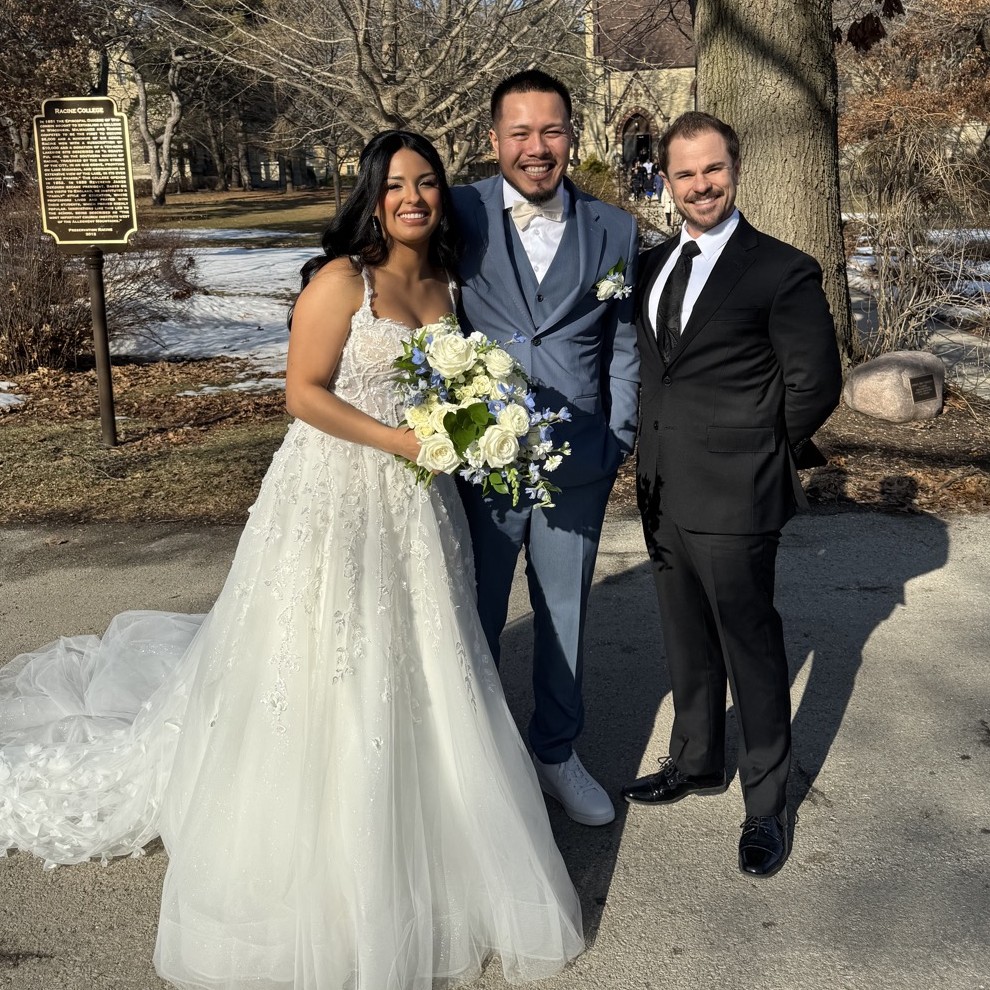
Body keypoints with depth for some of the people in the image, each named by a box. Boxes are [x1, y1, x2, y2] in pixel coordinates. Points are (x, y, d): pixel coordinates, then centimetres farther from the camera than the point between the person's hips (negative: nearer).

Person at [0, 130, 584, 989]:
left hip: (417, 506, 7)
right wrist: (399, 439, -20)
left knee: (414, 681, 12)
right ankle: (311, 877, 20)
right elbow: (304, 392, -15)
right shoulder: (341, 280, -11)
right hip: (335, 499, -6)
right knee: (322, 681, 3)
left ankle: (419, 870, 29)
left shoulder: (444, 287, 11)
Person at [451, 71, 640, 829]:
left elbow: (624, 347, 8)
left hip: (577, 461, 2)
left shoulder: (614, 230, 4)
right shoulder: (459, 215, -3)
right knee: (474, 620, 11)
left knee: (566, 615, 16)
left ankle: (558, 753, 36)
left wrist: (619, 447, 2)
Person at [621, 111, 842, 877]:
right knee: (688, 643, 20)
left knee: (752, 649, 5)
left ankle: (767, 806, 21)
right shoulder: (652, 266, 10)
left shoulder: (783, 272, -11)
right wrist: (656, 459, 11)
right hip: (665, 494, 7)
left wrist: (761, 455, 0)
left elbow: (816, 384, -7)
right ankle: (697, 763, 40)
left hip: (734, 500, -7)